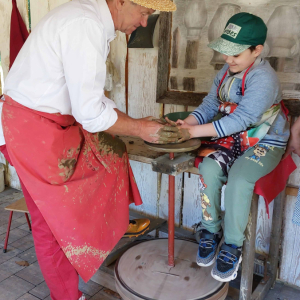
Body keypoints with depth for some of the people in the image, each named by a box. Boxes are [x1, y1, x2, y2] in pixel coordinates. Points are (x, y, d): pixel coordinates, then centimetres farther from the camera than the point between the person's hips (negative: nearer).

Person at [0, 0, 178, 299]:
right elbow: (90, 112, -25)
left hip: (51, 122, 9)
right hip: (32, 129, -9)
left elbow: (91, 95, 14)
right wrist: (138, 129, -12)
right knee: (53, 221, 2)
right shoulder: (85, 26, -24)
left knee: (110, 155, 12)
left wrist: (134, 122, 8)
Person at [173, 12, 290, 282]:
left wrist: (196, 131, -30)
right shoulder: (225, 74, 7)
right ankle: (211, 230, -3)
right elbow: (209, 106, 4)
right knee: (209, 167, -24)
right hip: (232, 139, 6)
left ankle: (232, 245, -10)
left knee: (239, 179, -32)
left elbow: (241, 120, -27)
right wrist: (188, 122, -18)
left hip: (264, 142, -6)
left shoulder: (263, 78, -19)